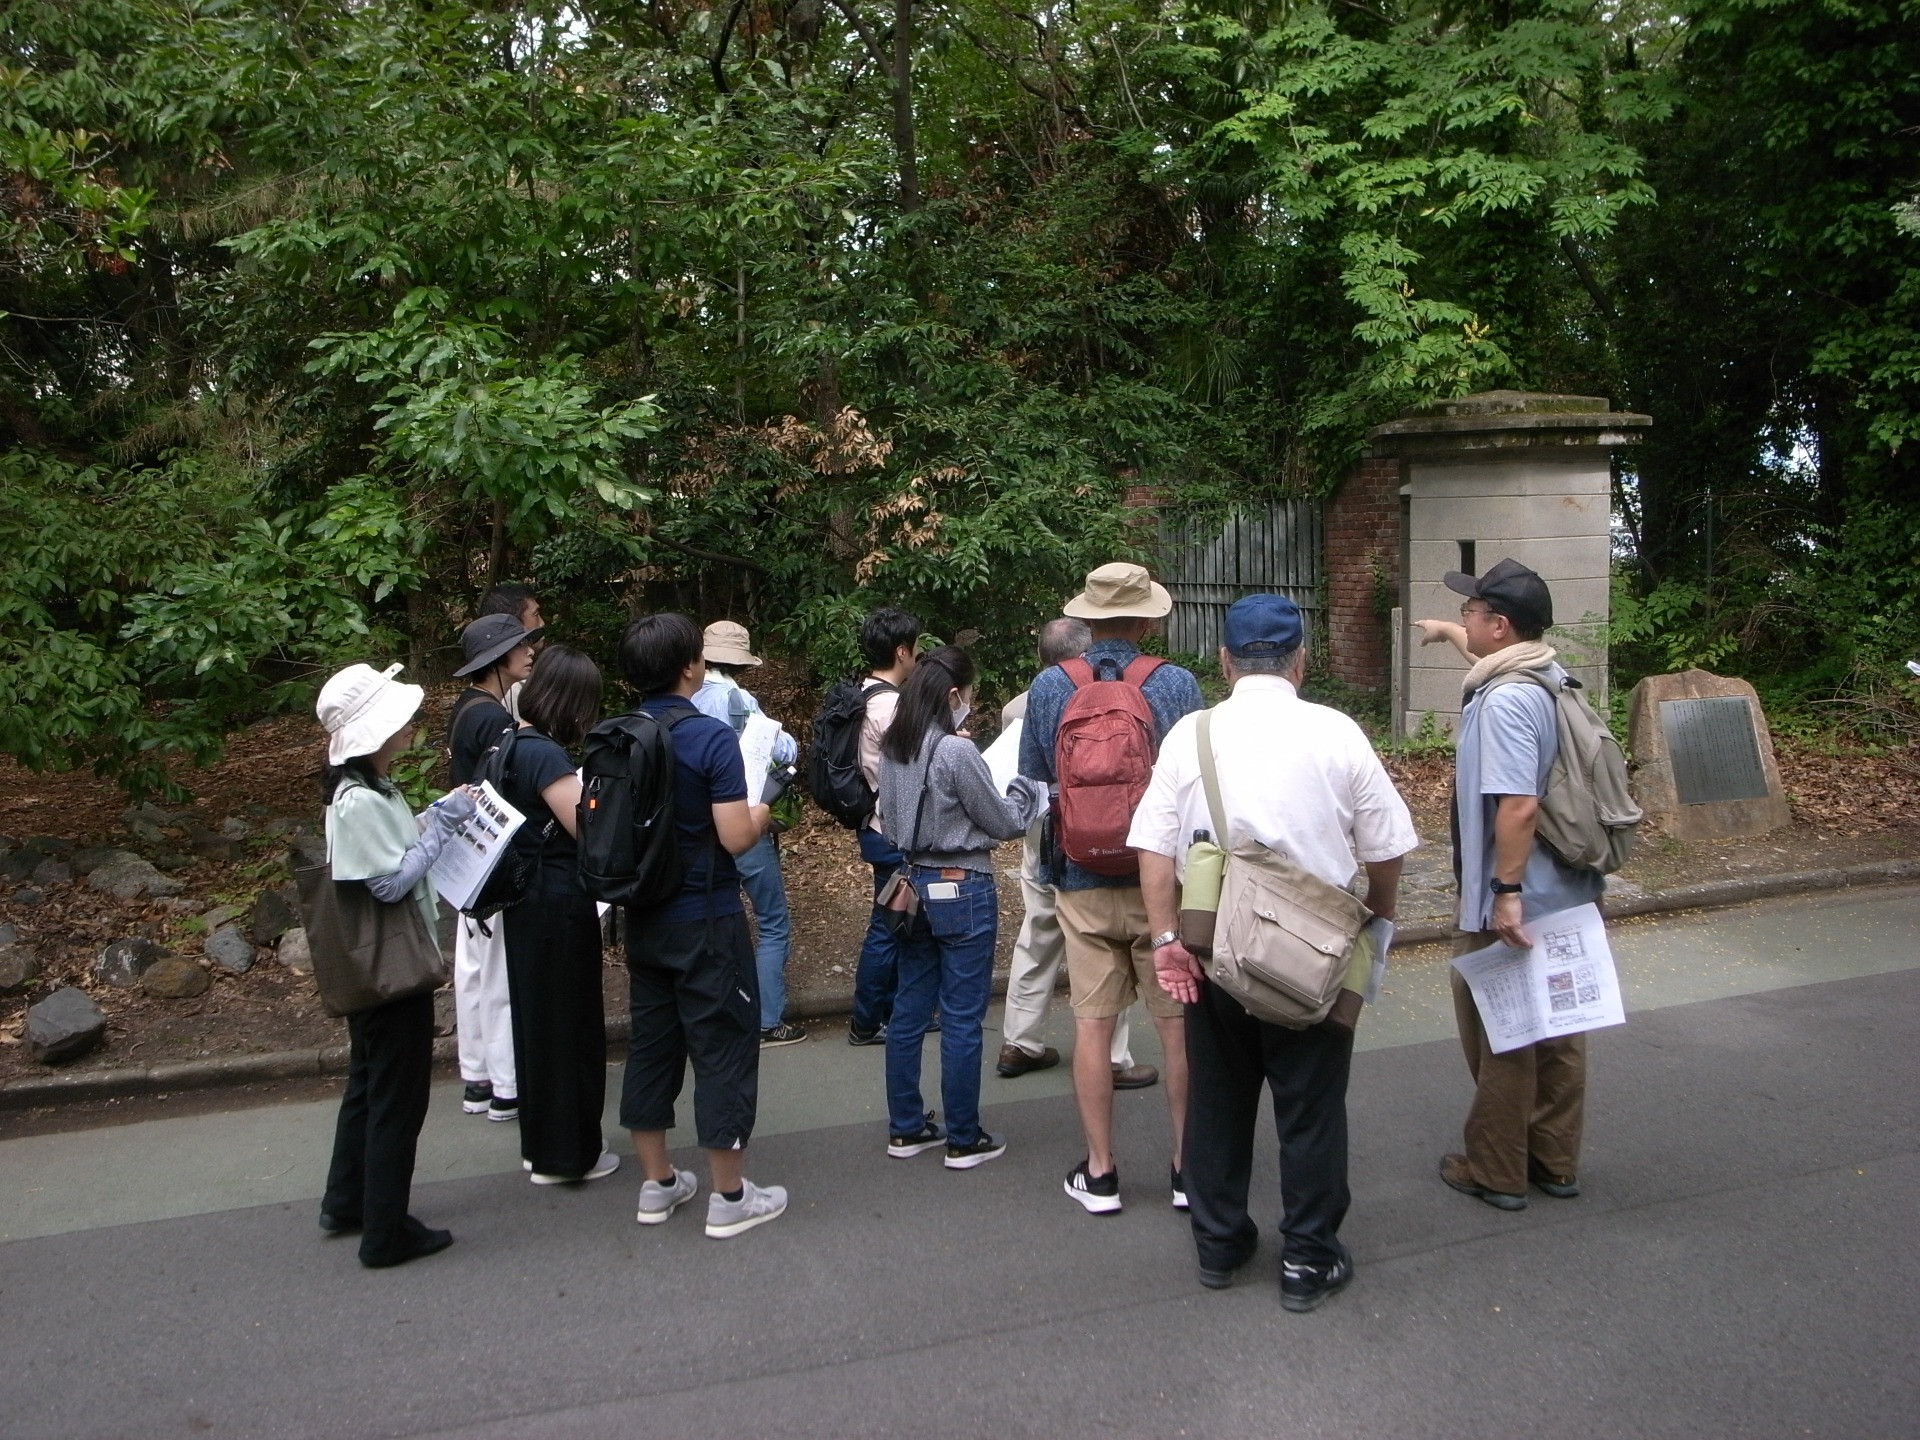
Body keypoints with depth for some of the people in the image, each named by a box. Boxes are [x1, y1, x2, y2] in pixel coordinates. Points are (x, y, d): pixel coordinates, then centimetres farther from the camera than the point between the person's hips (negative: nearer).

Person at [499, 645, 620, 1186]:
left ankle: (541, 1142, 33)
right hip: (560, 907, -10)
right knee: (567, 1024, 3)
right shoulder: (545, 755, -21)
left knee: (538, 1020, 19)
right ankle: (567, 1154, 16)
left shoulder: (514, 746, 7)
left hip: (527, 903, 10)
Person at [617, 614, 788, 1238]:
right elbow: (735, 837, -21)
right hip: (705, 920, -6)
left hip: (643, 919, 7)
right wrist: (759, 814, -1)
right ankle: (729, 1197, 13)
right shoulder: (711, 738, -18)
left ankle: (658, 1185, 27)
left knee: (650, 1042, 15)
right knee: (723, 1045, 4)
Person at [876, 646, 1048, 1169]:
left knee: (909, 1009, 14)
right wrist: (1026, 789, 8)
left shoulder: (893, 750, 4)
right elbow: (1004, 823, -9)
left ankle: (906, 1127, 25)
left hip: (913, 885, 8)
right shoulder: (956, 751, -19)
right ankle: (964, 1140, 12)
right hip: (961, 889, -8)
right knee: (962, 1017, 2)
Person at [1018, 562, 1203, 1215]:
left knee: (1091, 1022, 8)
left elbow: (1031, 783, 5)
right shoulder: (1177, 684, -9)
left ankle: (1099, 1173, 17)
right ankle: (1189, 1167, 20)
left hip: (1082, 882, 1)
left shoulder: (1048, 687, -3)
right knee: (1178, 1022, 10)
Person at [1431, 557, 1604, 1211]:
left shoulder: (1505, 700, -23)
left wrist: (1505, 892, -25)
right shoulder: (1553, 680, 7)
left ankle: (1496, 1173, 19)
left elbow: (1518, 804, -29)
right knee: (1557, 1030, 17)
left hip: (1511, 905, -9)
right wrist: (1454, 638, 42)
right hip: (1564, 894, 9)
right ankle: (1556, 1162, 30)